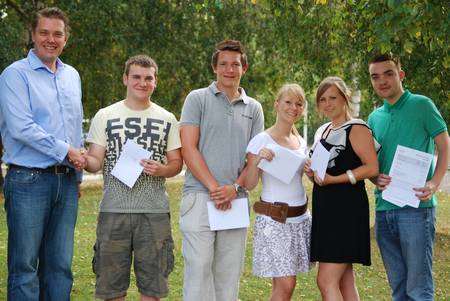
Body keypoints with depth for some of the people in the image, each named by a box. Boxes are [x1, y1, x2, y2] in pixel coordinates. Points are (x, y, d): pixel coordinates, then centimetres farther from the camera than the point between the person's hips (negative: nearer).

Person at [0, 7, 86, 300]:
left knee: (60, 265, 9)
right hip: (28, 180, -6)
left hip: (66, 182, 6)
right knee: (25, 266, -2)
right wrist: (65, 151, -12)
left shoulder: (72, 76, 16)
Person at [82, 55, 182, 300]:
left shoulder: (167, 119, 10)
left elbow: (176, 162, 11)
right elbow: (96, 161, 2)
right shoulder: (105, 116, 6)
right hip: (114, 209, -1)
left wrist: (161, 170, -11)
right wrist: (84, 160, -21)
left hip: (154, 210, 1)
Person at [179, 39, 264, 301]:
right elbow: (189, 149, -4)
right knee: (198, 271, -7)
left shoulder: (254, 108, 14)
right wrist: (214, 188, -11)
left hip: (236, 201, 4)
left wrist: (235, 187, -8)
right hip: (200, 198, -3)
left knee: (229, 276, 7)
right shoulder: (198, 99, 4)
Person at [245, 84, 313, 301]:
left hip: (300, 218, 6)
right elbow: (249, 184, -7)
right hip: (273, 219, -6)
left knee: (282, 283, 6)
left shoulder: (301, 143, 12)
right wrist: (257, 160, -23)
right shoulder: (261, 140, -6)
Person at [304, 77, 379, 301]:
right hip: (324, 209, 9)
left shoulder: (356, 129, -8)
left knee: (326, 281, -14)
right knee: (344, 281, 12)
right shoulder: (322, 131, 17)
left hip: (347, 209, -9)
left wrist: (335, 179, -21)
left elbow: (372, 167, -17)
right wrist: (311, 172, 5)